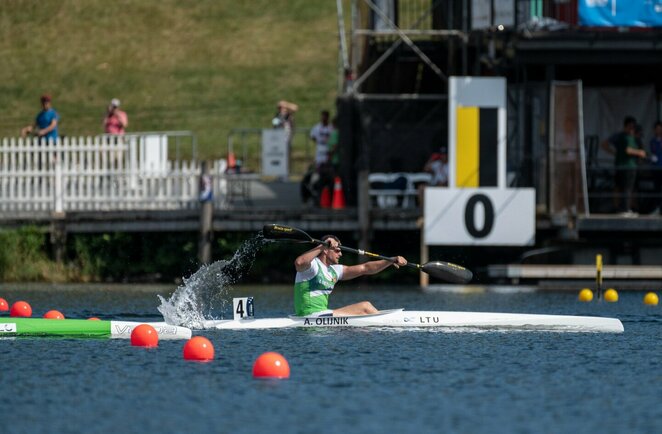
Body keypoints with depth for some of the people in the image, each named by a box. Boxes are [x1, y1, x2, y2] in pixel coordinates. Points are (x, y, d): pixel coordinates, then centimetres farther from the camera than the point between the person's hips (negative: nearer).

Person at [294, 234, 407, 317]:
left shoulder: (334, 271, 17)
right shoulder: (312, 265, -8)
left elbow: (365, 268, 17)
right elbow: (299, 263, -34)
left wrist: (391, 261, 9)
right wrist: (322, 246, -32)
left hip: (322, 314, 10)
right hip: (310, 316, -10)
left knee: (365, 306, 6)